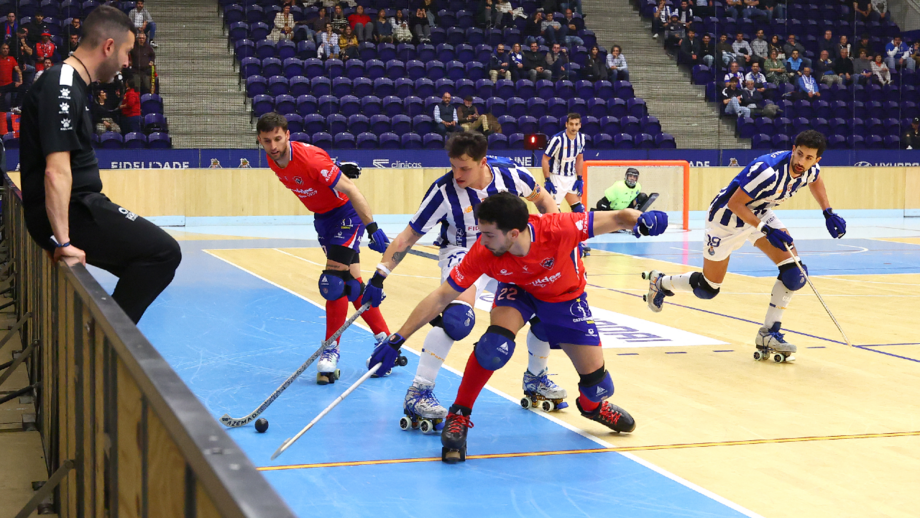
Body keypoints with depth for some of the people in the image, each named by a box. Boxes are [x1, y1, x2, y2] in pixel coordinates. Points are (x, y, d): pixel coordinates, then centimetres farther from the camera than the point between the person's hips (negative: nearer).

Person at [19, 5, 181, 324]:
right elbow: (56, 171, -25)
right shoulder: (62, 87, -17)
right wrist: (63, 242, -27)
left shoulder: (71, 84, 14)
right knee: (164, 252, -17)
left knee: (147, 263, 17)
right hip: (71, 212, -10)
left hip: (81, 205, 10)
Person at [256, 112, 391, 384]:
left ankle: (331, 351, -7)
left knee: (335, 279, -14)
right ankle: (384, 340, 14)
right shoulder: (273, 160, -6)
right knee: (352, 283, 7)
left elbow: (351, 190, -28)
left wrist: (373, 228, -33)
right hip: (323, 216, 8)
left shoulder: (311, 159, -28)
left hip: (347, 212, -8)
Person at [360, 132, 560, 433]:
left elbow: (542, 199, 5)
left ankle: (536, 378, 25)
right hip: (462, 253, -4)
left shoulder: (510, 174, -18)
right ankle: (417, 394, -23)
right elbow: (408, 237, -16)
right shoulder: (444, 191, -24)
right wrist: (380, 276, -20)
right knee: (456, 316, -31)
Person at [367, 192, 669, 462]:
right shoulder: (483, 253, -33)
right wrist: (397, 340, -28)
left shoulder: (559, 230, -40)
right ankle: (458, 416, -10)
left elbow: (616, 218, -30)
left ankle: (591, 405, 38)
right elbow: (441, 297, -26)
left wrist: (640, 220, -53)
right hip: (518, 291, 0)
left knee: (597, 383, -2)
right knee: (495, 345, -32)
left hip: (566, 297, 0)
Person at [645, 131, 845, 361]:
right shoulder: (768, 170, -38)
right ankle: (660, 282, 37)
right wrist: (766, 230, -35)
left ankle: (769, 334, -1)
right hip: (727, 216, -6)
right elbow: (734, 204, -30)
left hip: (759, 213, 6)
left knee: (795, 272, -13)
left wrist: (829, 213, 5)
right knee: (707, 288, 8)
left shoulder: (810, 169, -14)